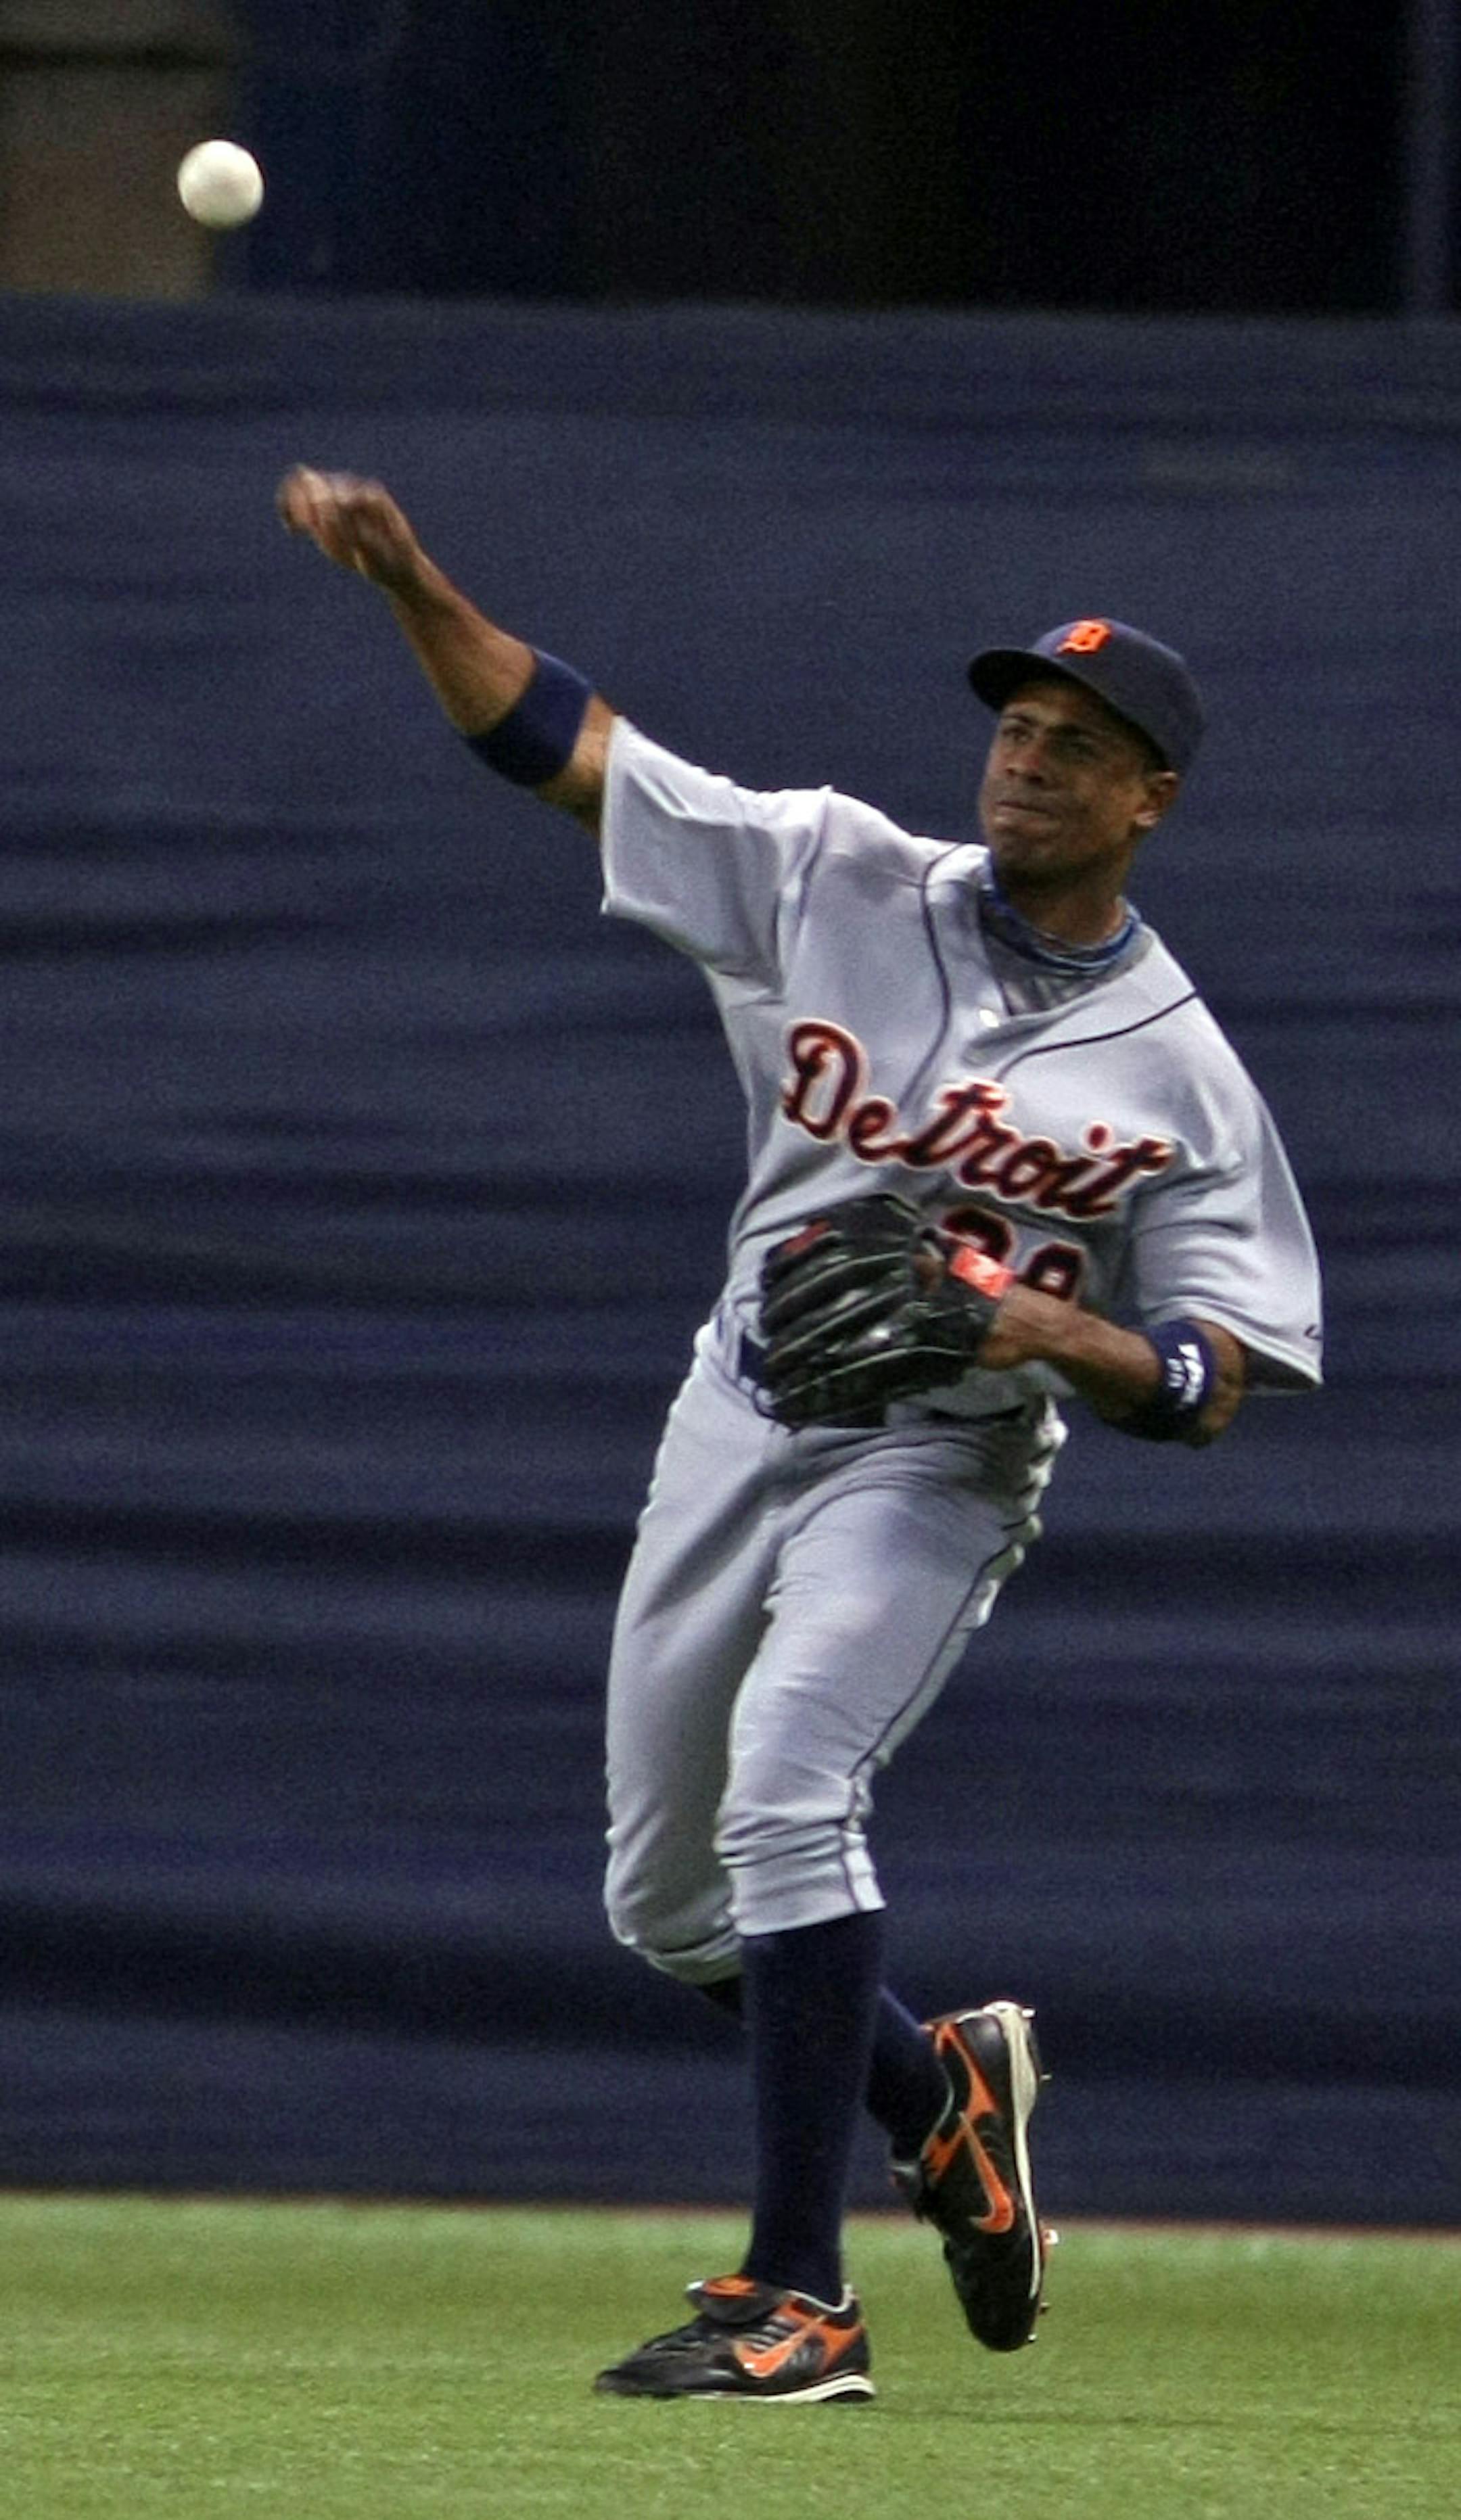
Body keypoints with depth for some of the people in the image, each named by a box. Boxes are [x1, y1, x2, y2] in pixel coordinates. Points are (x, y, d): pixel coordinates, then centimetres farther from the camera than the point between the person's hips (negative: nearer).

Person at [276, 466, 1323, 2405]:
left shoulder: (1177, 1072, -6)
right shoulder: (836, 880, 1)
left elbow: (1214, 1386, -5)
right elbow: (559, 739, -2)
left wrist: (1053, 1333, -25)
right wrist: (412, 584, -16)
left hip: (942, 1461, -5)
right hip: (740, 1424, 5)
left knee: (786, 1782, -28)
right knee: (665, 1897, 11)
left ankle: (800, 2300, -28)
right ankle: (939, 2089, 39)